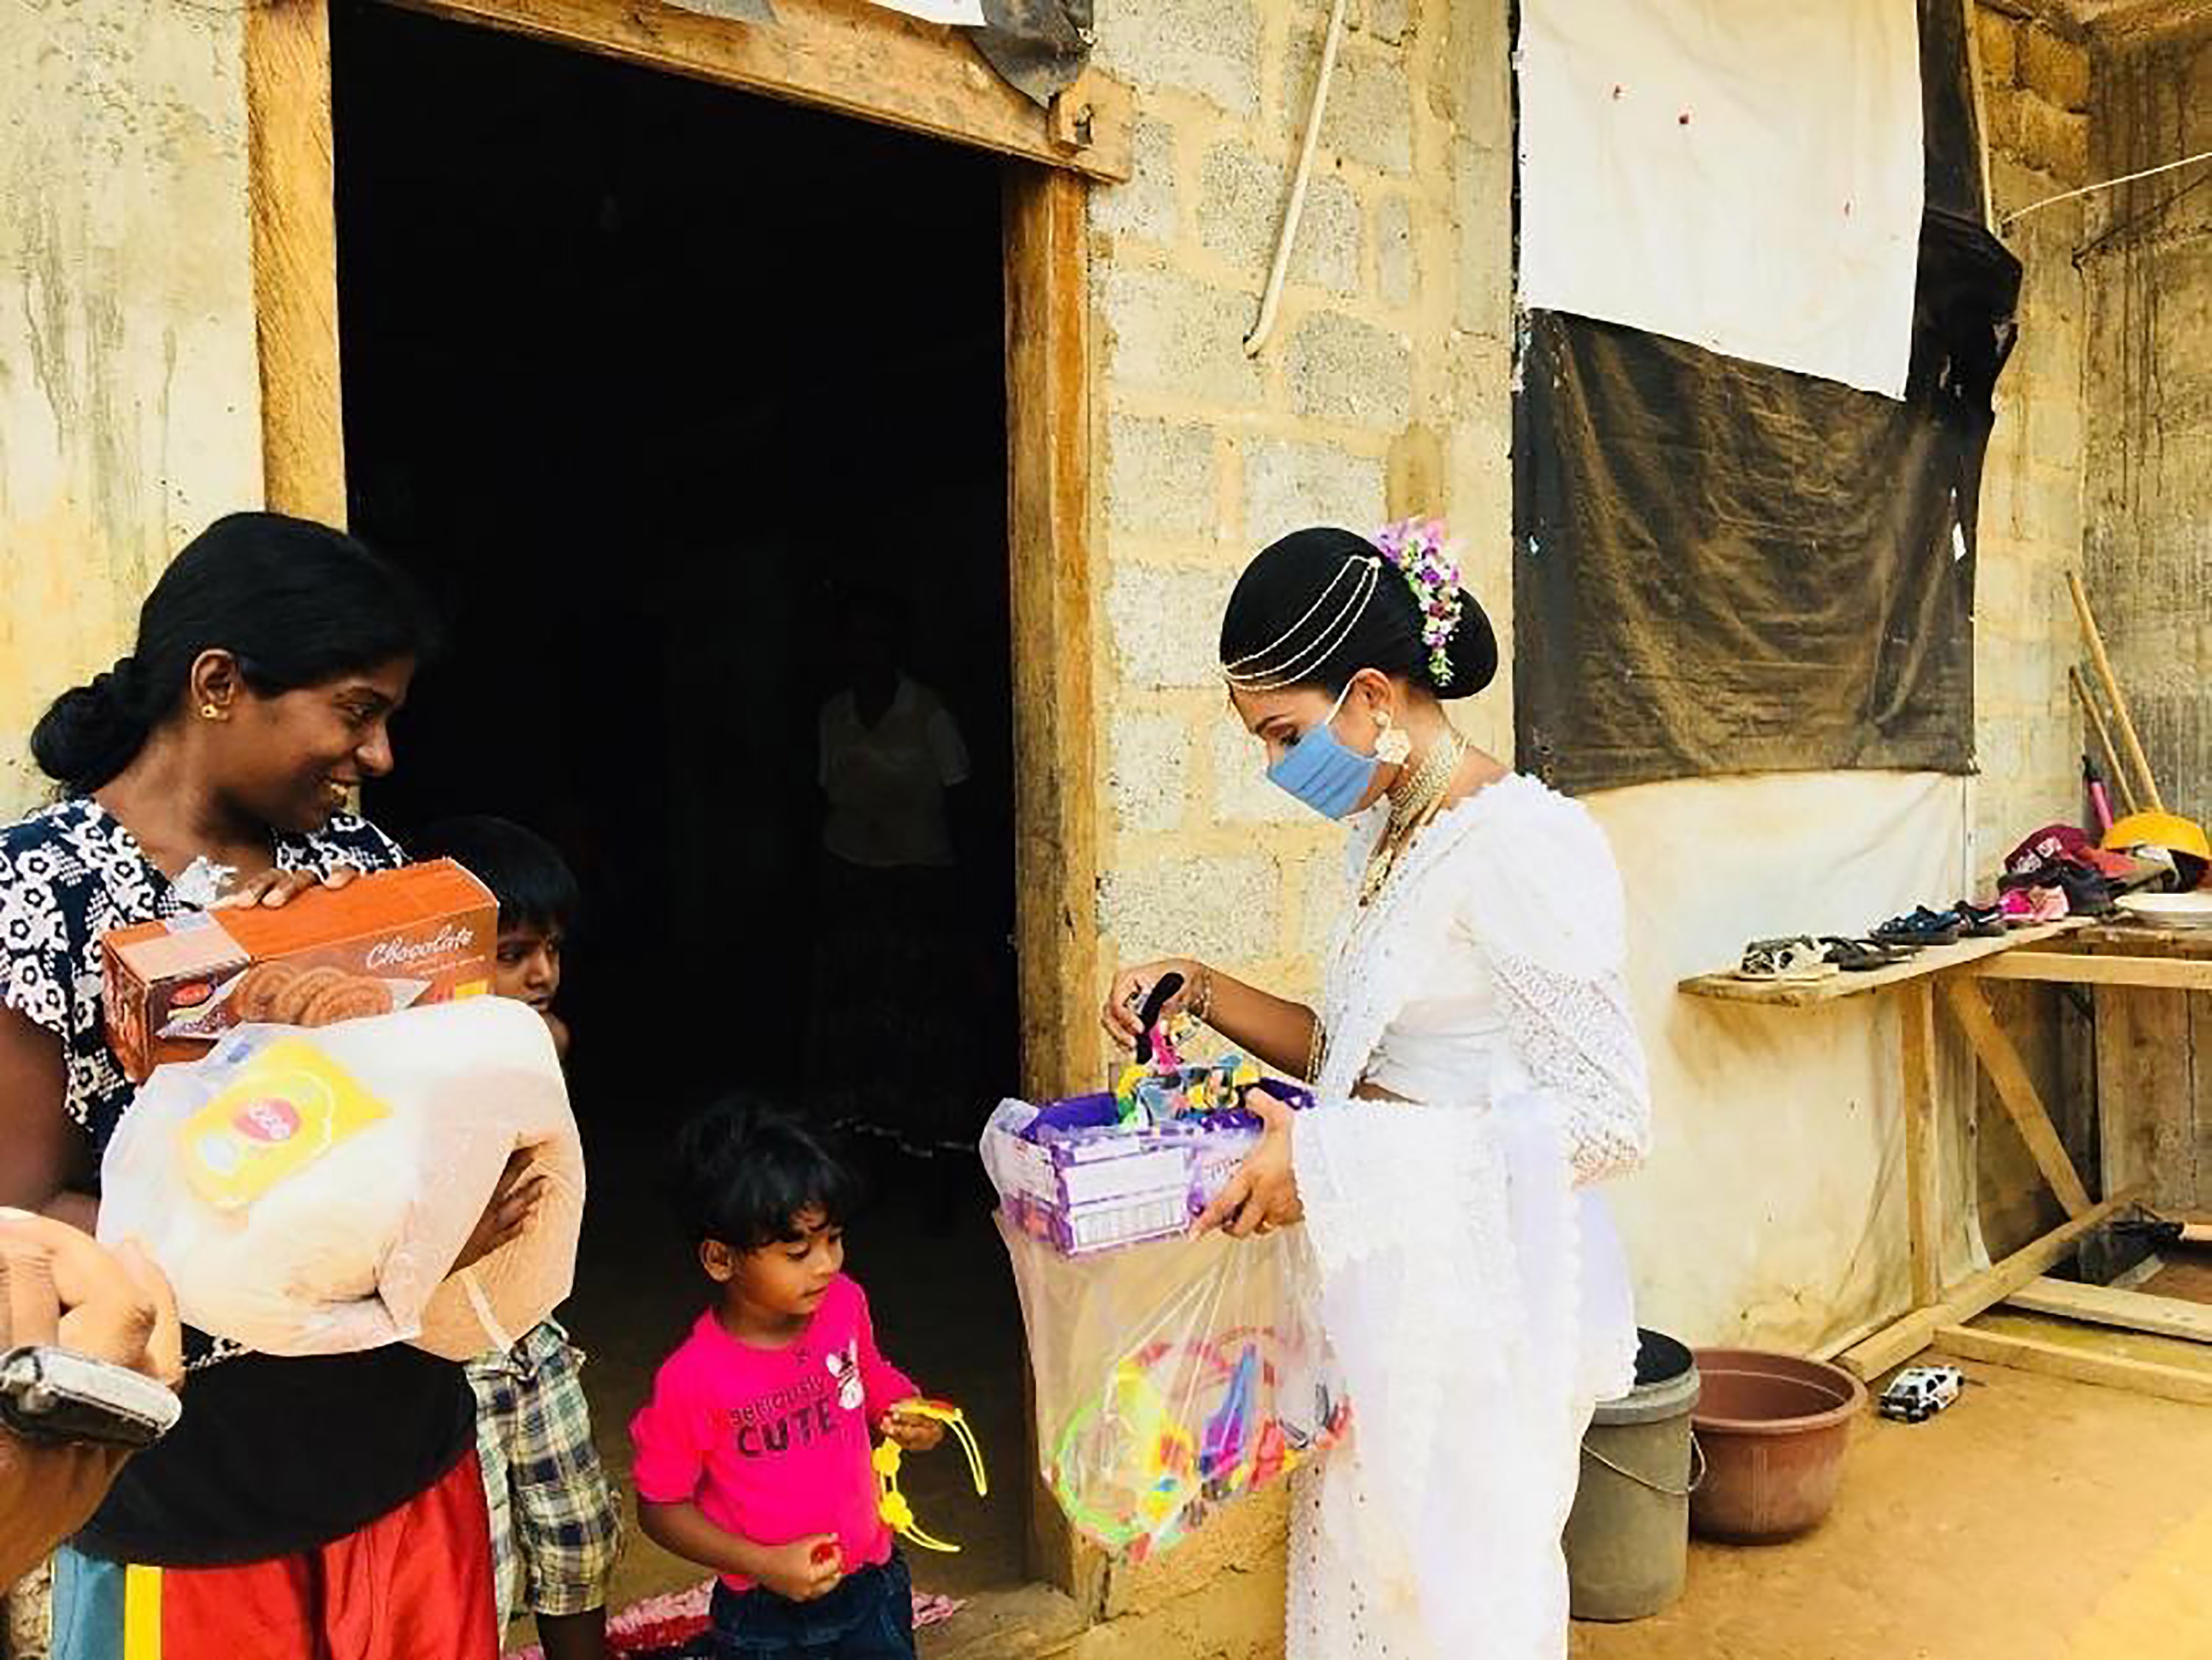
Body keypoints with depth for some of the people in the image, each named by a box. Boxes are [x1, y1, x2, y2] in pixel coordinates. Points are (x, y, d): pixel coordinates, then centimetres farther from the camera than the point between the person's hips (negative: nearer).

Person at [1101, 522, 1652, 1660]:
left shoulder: (1522, 846, -19)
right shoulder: (1387, 834, 8)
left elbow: (1607, 1120, -20)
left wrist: (1331, 1160, -24)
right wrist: (1205, 994, 2)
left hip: (1483, 1305, -8)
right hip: (1379, 1289, 8)